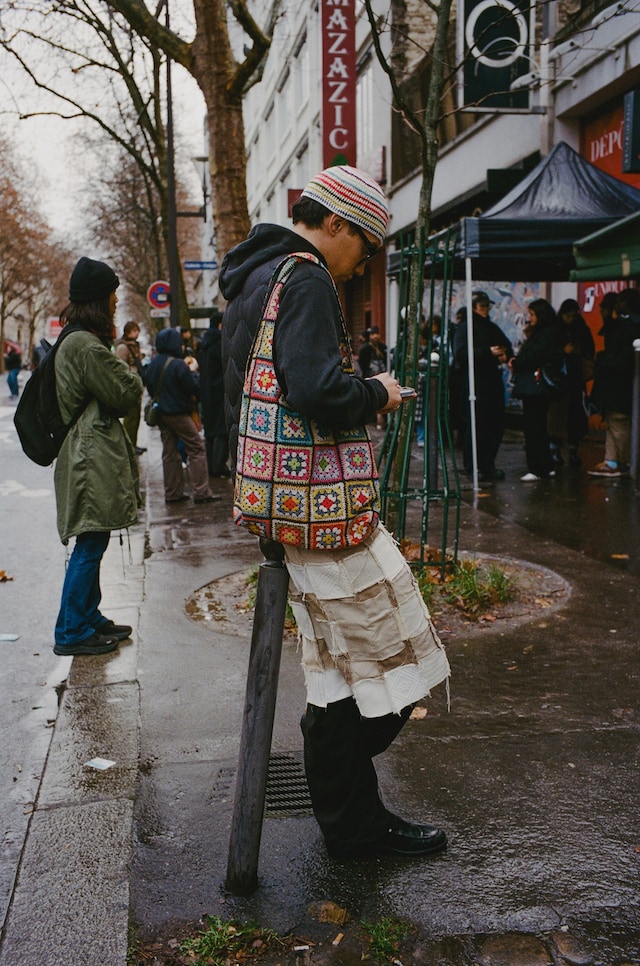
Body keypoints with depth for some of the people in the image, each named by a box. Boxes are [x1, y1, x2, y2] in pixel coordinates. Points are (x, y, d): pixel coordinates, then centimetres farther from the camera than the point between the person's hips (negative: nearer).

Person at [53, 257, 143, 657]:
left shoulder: (73, 340, 17)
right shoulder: (86, 345, -17)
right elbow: (126, 393, -13)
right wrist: (133, 376, 6)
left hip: (90, 454, 11)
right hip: (93, 456, -11)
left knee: (92, 543, 16)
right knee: (90, 544, -5)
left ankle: (89, 618, 26)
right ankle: (72, 632, 2)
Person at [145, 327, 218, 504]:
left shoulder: (153, 364, 5)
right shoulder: (178, 365, -18)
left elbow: (151, 389, 14)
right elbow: (194, 389, -14)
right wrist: (194, 373, 3)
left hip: (162, 414, 7)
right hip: (179, 414, -7)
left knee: (169, 453, 11)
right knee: (196, 449, -1)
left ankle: (172, 493, 13)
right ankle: (201, 492, -4)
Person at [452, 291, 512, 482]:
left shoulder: (492, 328, 20)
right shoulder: (463, 328, -4)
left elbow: (507, 346, 29)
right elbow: (460, 353, -17)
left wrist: (505, 355, 5)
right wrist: (488, 352, -21)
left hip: (493, 380, 8)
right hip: (474, 382, -7)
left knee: (496, 423, 6)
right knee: (476, 424, -7)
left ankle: (487, 465, 17)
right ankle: (475, 467, -1)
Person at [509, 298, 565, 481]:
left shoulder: (548, 334, -10)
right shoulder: (537, 333, 20)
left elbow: (534, 356, -17)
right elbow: (528, 355, 17)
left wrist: (515, 363, -4)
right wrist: (517, 361, -1)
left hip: (536, 386, -10)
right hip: (532, 386, 10)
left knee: (533, 427, -8)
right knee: (537, 427, 12)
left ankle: (537, 469, -6)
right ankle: (546, 467, 18)